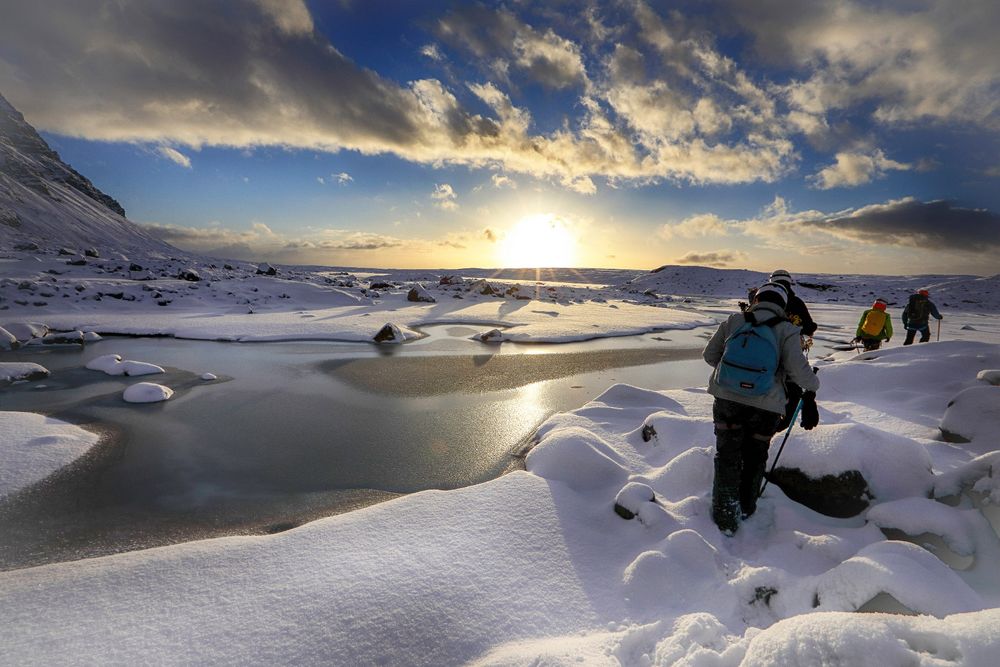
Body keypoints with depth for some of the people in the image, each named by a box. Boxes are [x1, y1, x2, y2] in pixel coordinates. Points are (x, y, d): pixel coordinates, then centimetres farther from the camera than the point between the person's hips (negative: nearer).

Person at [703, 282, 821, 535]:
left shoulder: (733, 321, 0)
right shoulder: (787, 331, -5)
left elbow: (709, 355, 5)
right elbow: (798, 369, -14)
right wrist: (810, 390, 4)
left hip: (727, 400, 0)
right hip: (765, 406, 0)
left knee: (727, 455, 11)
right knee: (755, 457, 20)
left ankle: (725, 516, 11)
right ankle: (746, 508, 34)